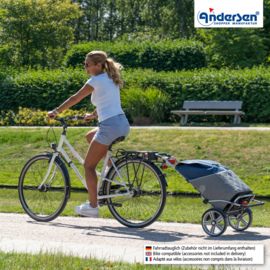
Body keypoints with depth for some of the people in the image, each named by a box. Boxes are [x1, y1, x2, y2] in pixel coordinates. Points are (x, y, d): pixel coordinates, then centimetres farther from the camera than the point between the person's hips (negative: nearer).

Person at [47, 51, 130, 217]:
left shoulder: (97, 80, -7)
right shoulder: (111, 79, 17)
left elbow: (75, 99, -3)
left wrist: (56, 112, 6)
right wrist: (93, 115, 40)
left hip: (109, 127, -9)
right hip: (123, 124, 9)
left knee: (89, 166, 2)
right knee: (90, 136, 32)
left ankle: (93, 206, 1)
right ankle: (111, 166, 18)